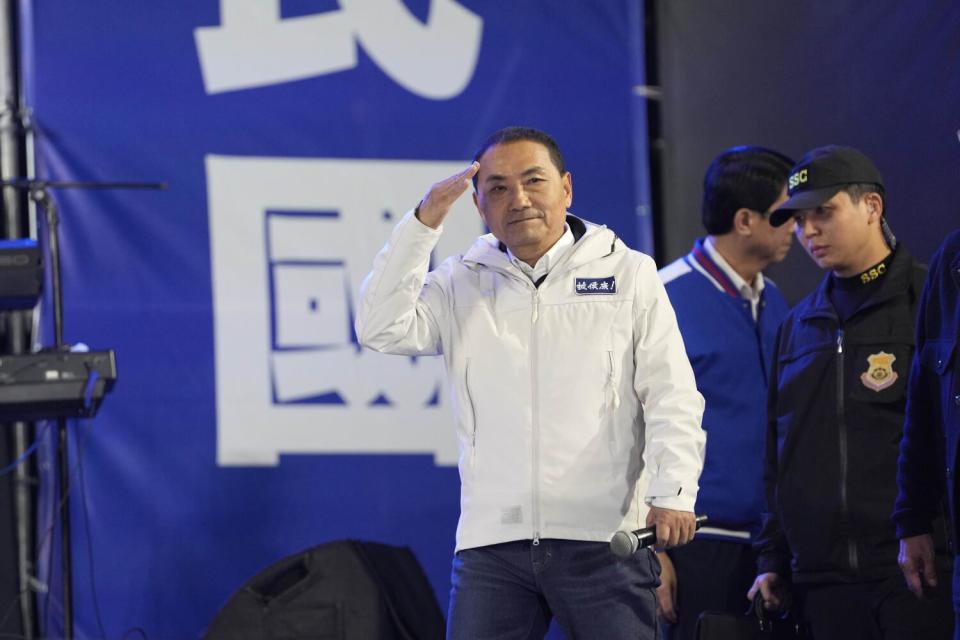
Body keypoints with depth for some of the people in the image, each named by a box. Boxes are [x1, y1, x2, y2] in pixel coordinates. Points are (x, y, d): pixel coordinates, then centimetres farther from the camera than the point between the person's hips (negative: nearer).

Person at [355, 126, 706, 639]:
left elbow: (671, 397, 2)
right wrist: (424, 224, -5)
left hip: (604, 538, -2)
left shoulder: (629, 274, 8)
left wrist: (673, 493, -12)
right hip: (491, 540, 2)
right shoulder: (461, 285, 13)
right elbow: (381, 328, -2)